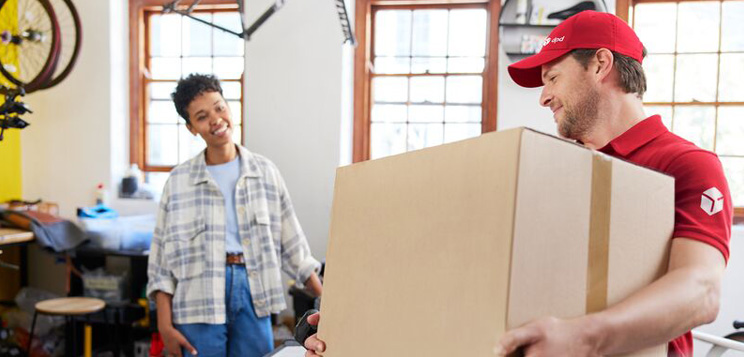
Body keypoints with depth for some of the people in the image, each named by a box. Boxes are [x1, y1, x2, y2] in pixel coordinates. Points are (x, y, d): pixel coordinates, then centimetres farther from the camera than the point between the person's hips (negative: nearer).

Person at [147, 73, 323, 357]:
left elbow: (292, 245, 10)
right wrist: (165, 324, -3)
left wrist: (327, 301, 6)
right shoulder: (179, 181, 4)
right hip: (199, 300, -1)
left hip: (253, 293, 1)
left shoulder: (266, 171, 8)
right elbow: (161, 259, 4)